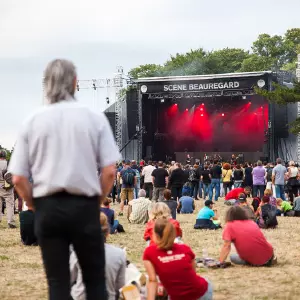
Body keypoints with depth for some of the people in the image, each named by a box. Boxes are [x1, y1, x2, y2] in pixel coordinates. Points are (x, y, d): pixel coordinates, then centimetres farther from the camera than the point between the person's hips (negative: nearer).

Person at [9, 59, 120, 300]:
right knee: (95, 279, 11)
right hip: (84, 206, -1)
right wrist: (96, 202, 9)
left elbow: (18, 178, -1)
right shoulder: (95, 119, -3)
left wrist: (37, 206, 13)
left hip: (47, 207, 1)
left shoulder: (32, 122, 1)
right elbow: (109, 172, -6)